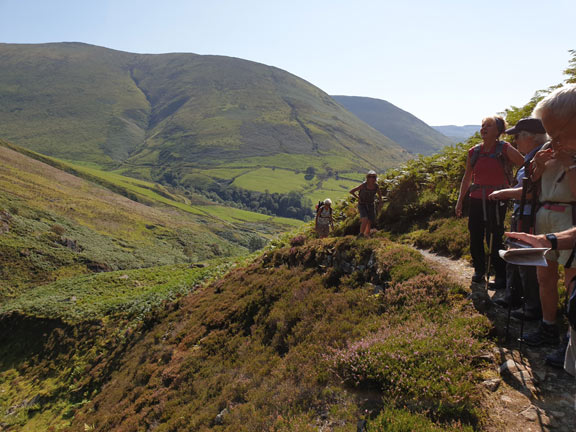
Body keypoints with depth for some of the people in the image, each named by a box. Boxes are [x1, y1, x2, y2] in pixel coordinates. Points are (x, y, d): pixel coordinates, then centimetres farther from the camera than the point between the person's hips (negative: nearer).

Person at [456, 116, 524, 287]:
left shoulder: (504, 149, -4)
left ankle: (502, 277, 14)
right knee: (475, 238, 9)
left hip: (496, 202, -4)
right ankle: (480, 269, 31)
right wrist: (460, 200, 13)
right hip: (476, 201, 4)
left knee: (494, 240, -4)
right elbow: (467, 178, 14)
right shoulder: (474, 152, 8)